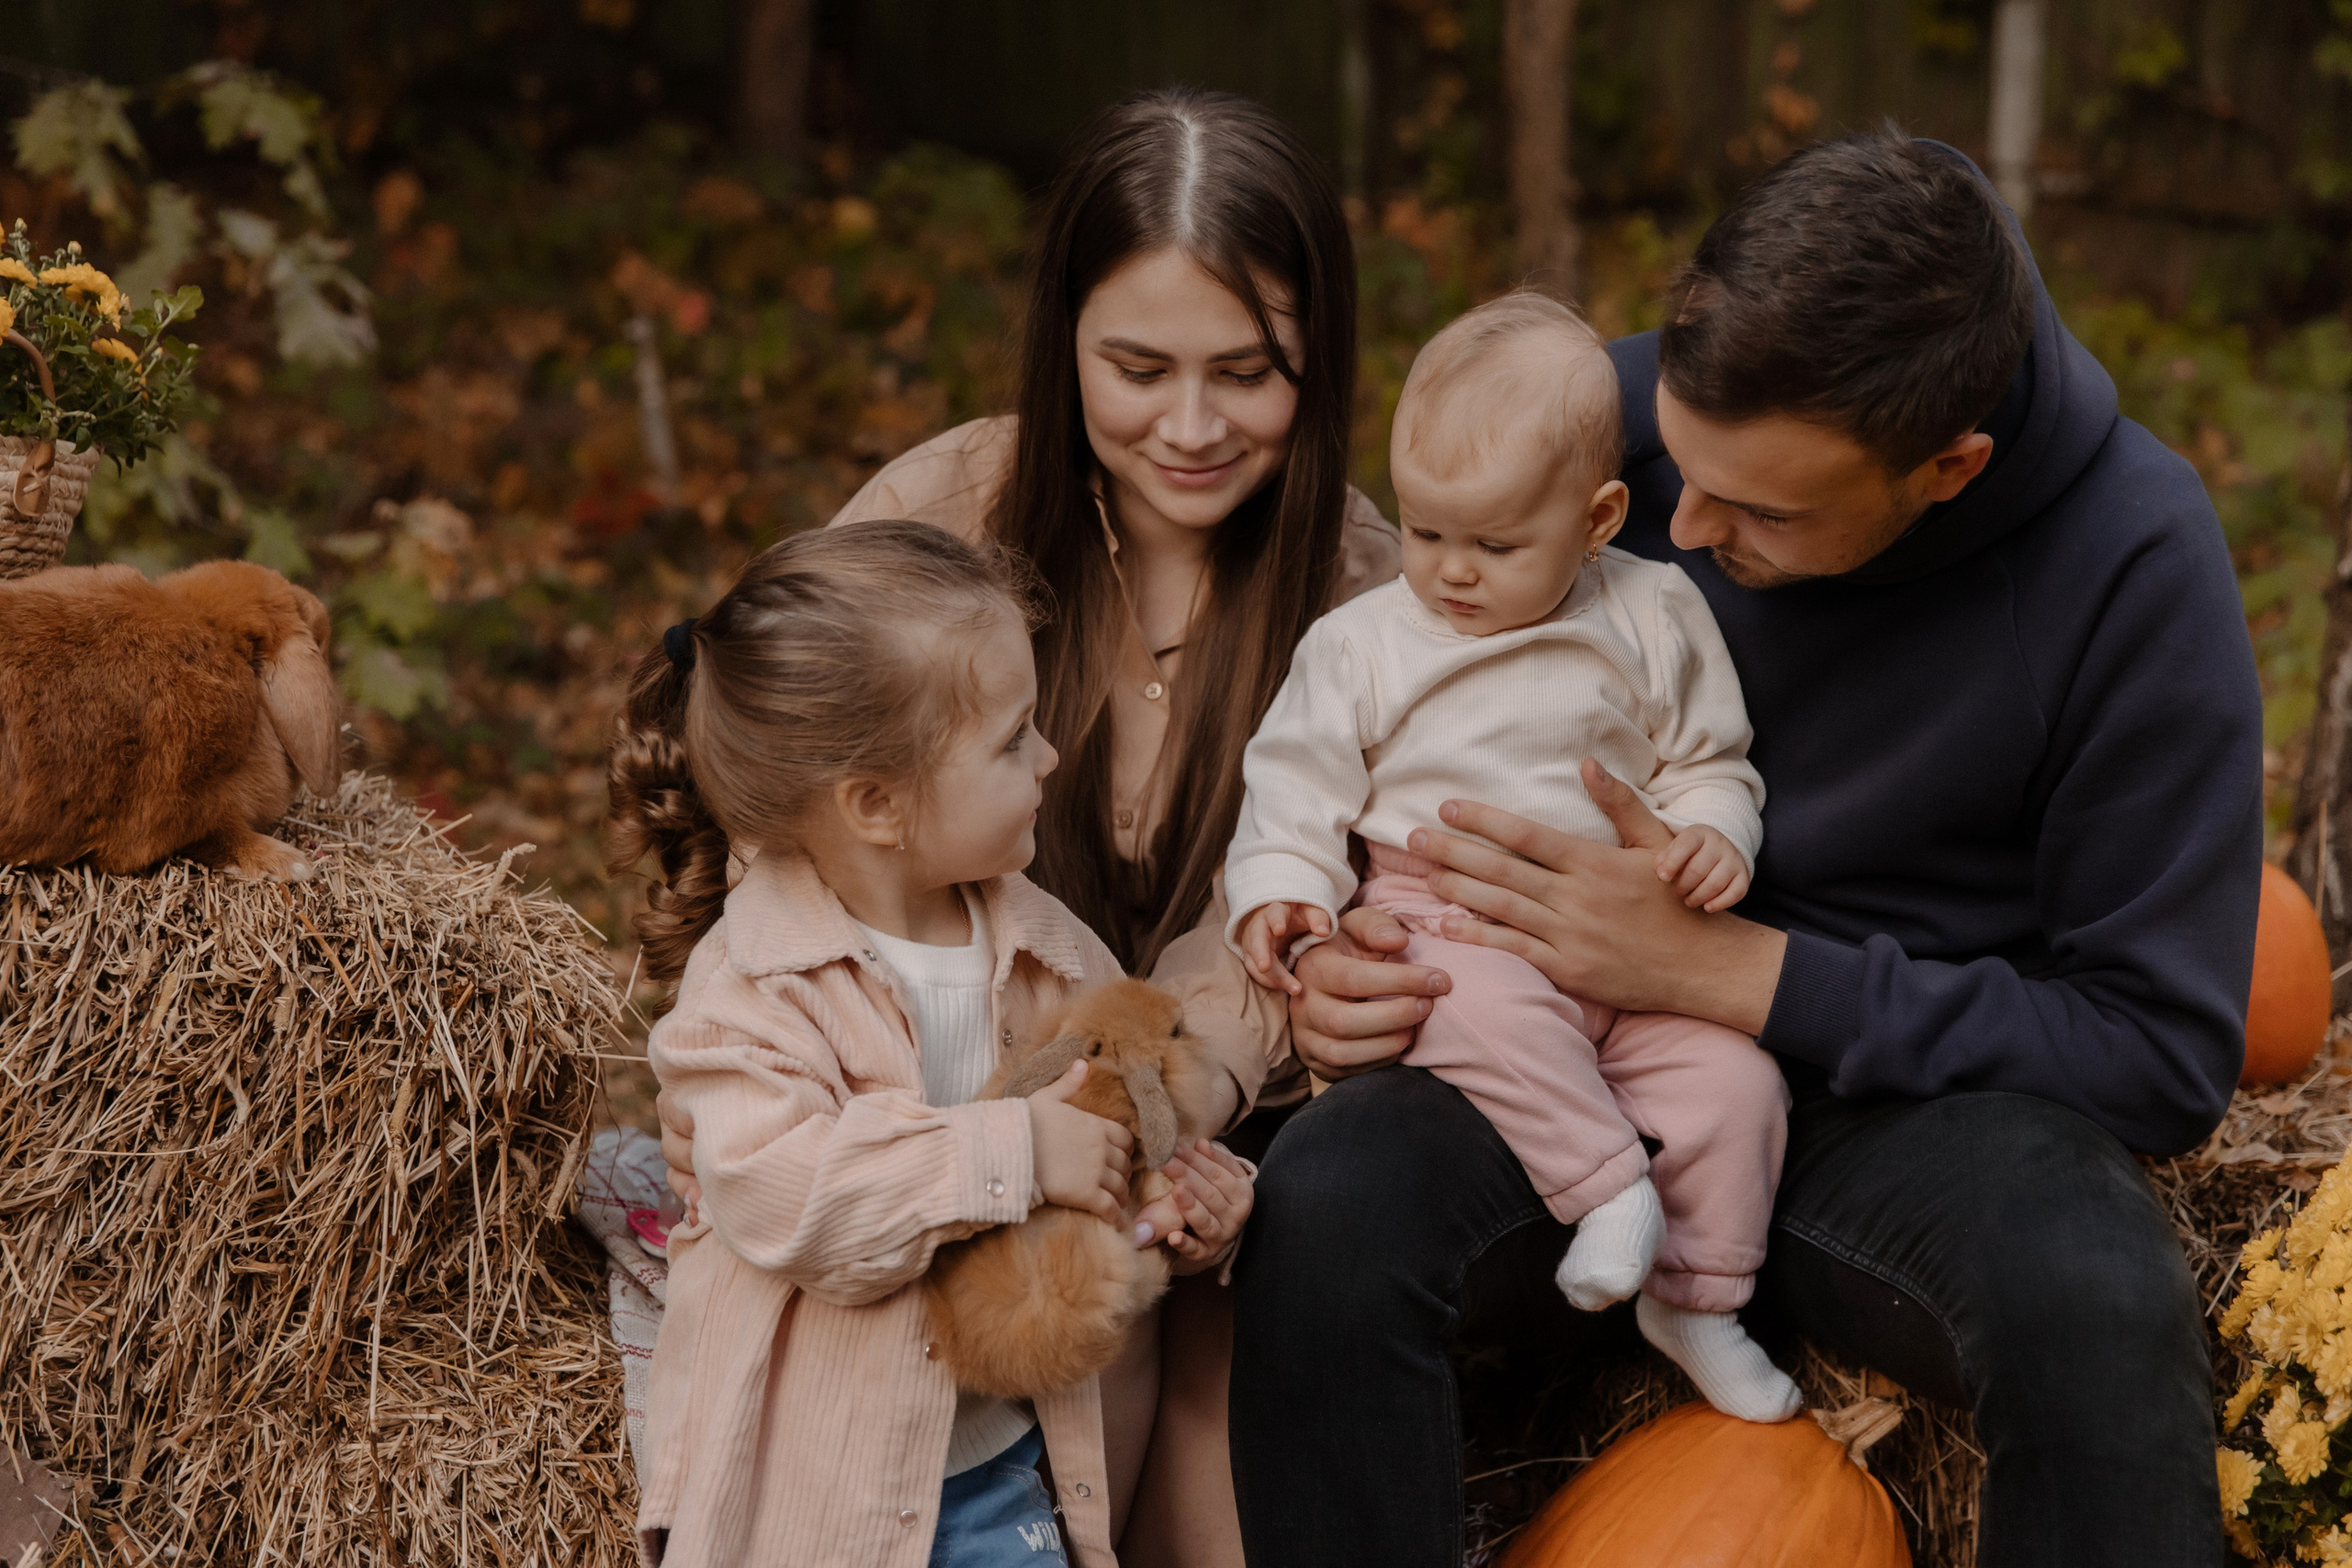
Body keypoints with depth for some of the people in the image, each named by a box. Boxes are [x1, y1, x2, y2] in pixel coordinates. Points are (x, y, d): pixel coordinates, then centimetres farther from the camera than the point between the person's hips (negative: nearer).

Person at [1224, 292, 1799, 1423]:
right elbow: (1298, 787, 7)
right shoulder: (1359, 645, 5)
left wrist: (1712, 835, -8)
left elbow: (1708, 765, 13)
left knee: (1733, 1069, -16)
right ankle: (1610, 1189, -21)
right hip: (1447, 927, -2)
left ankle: (1696, 1297, 3)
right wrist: (1278, 895, -10)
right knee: (1484, 1016, -37)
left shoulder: (1653, 621, 7)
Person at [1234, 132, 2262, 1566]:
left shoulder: (2132, 560, -17)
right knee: (1327, 1205, -30)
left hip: (1911, 1099, -2)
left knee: (2101, 1300, -36)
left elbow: (2163, 1057, -15)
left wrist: (1722, 966, -22)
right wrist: (1343, 953, -15)